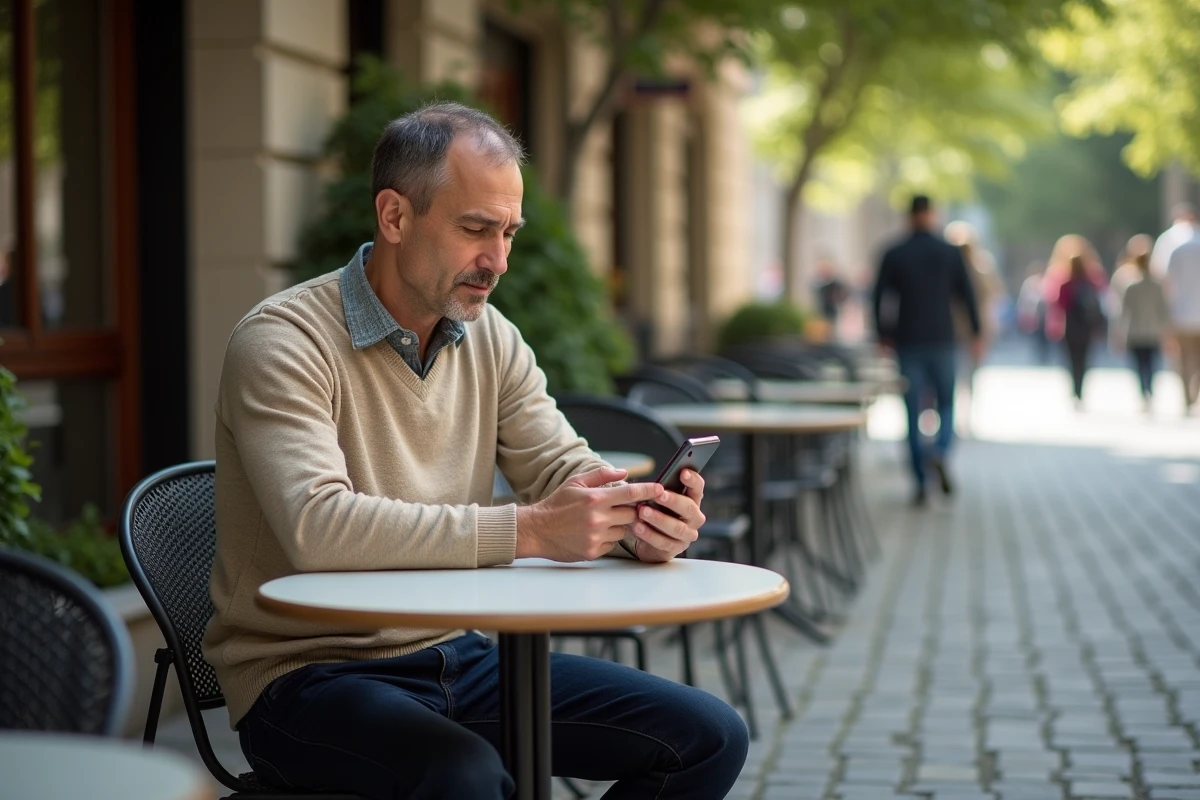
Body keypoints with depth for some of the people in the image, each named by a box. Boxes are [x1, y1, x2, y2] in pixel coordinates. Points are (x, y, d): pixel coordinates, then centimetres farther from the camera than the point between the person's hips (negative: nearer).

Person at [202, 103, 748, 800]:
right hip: (310, 672, -7)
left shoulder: (491, 339, 8)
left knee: (710, 737, -2)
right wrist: (526, 531, -33)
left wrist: (643, 519, -20)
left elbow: (567, 469, 4)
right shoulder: (282, 342, -15)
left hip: (454, 658, 7)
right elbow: (320, 528, -29)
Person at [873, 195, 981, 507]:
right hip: (942, 341, 0)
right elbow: (967, 295, 1)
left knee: (913, 415, 4)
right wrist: (976, 334, 9)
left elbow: (881, 298, -2)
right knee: (946, 404, 15)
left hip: (908, 343, 0)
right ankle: (941, 452, -14)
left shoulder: (894, 255, -1)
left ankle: (920, 484, 2)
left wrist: (884, 335, 10)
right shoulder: (950, 252, 0)